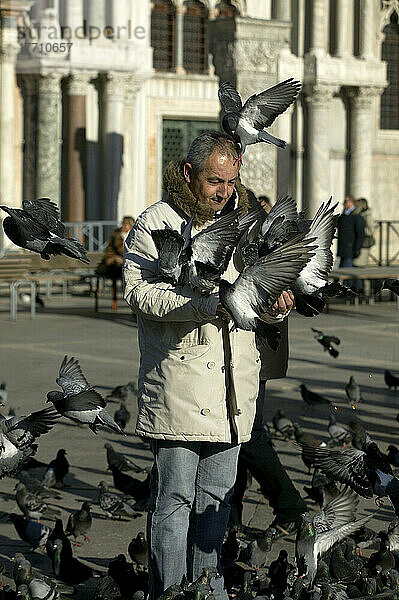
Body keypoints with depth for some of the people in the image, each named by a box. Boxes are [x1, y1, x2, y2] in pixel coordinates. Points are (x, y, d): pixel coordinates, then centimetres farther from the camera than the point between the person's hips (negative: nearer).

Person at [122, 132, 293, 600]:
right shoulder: (157, 223, -2)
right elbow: (138, 290, -14)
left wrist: (274, 306, -1)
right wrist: (204, 304, -24)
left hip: (230, 387, 6)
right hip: (177, 382, -6)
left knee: (217, 496, 11)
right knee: (174, 496, -5)